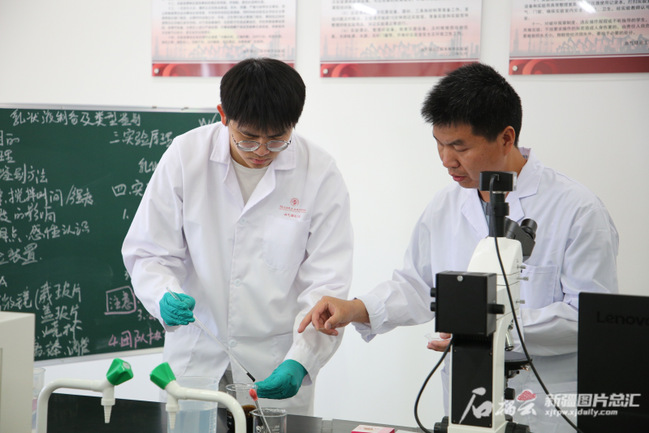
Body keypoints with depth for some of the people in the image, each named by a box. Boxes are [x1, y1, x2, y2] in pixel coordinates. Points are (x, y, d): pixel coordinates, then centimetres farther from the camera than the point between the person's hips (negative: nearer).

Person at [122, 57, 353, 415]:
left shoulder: (319, 173, -9)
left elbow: (327, 283, -10)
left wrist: (299, 361, -24)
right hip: (195, 356, 1)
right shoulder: (185, 155, -6)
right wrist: (166, 296, -23)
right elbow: (148, 252, -1)